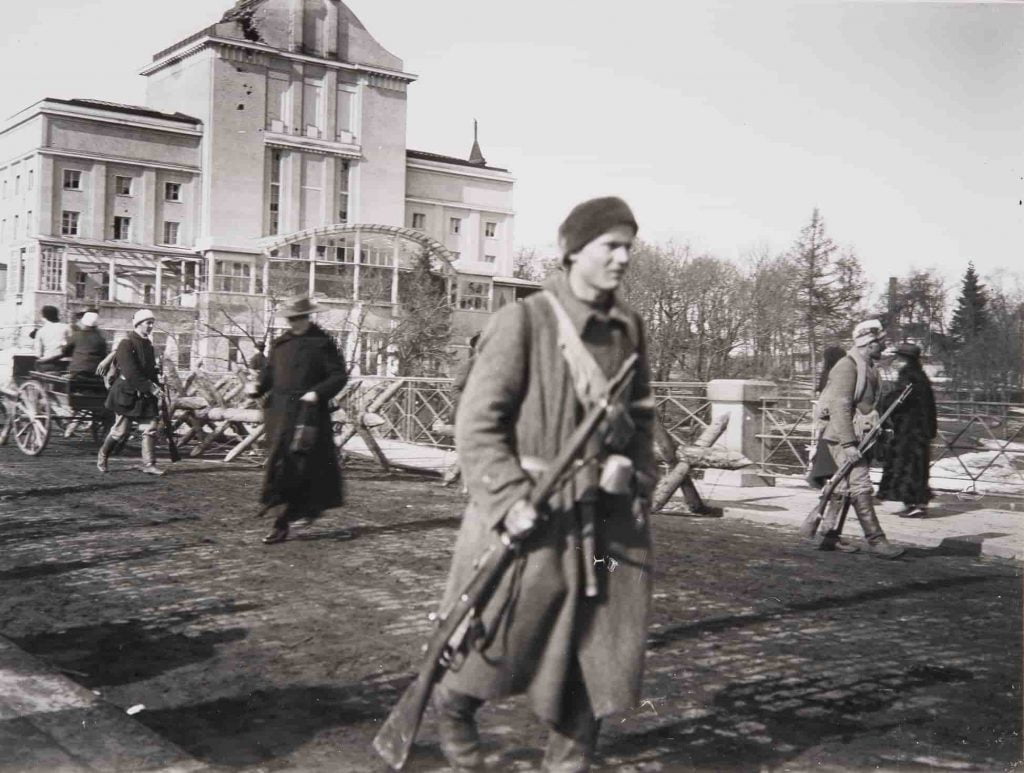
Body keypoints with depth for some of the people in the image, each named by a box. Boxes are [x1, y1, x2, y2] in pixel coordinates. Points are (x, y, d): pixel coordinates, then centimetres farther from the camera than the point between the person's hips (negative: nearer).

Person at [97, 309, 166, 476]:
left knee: (150, 429, -2)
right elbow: (130, 373, -21)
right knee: (121, 430, 3)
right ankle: (103, 455, 25)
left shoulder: (148, 343, 12)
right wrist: (150, 387, -22)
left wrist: (156, 388, 7)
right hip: (127, 393, -7)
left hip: (145, 394, 7)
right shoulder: (126, 343, -14)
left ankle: (149, 464, 0)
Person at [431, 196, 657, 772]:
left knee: (600, 651, 9)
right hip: (536, 518, -5)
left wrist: (642, 487, 11)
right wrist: (510, 498, -19)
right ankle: (454, 704, 41)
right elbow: (477, 423, -12)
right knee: (508, 638, 9)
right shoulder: (524, 321, -12)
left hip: (609, 521, 5)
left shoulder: (628, 327, 7)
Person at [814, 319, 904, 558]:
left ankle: (828, 535, 20)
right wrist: (848, 444, -26)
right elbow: (840, 406, -22)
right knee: (861, 487, -12)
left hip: (856, 437, 10)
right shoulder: (847, 366, -15)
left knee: (845, 487, 13)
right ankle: (875, 541, -12)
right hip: (842, 437, -10)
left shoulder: (869, 368, 16)